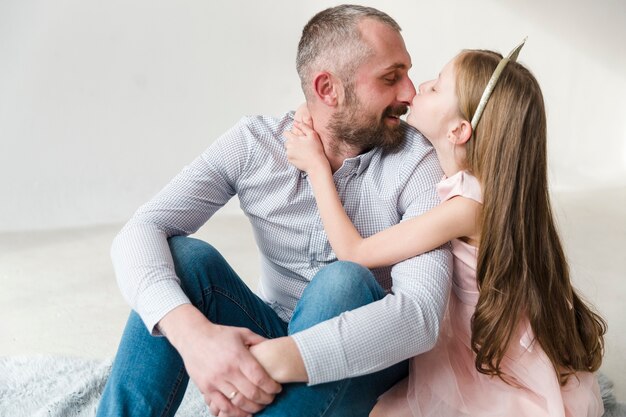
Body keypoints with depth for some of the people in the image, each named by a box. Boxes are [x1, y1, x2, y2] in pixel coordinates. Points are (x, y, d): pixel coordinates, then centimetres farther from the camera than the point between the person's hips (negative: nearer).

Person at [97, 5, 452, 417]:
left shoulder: (415, 162, -17)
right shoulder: (254, 143, -11)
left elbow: (422, 313, -30)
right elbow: (141, 231, -20)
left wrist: (278, 360, -42)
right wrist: (191, 330, -40)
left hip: (364, 363, -1)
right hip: (269, 339, 2)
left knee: (343, 281, -32)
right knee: (187, 257, -23)